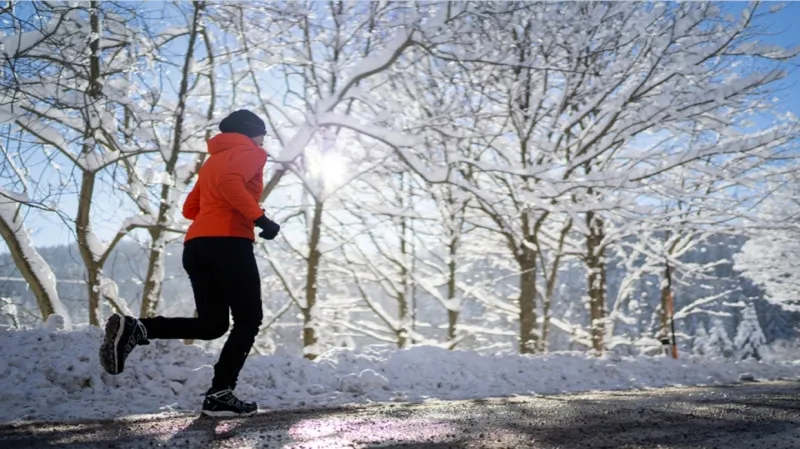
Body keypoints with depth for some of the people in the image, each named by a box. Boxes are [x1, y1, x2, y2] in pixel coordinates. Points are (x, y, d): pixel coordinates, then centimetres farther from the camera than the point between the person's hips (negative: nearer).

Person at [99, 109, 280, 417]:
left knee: (211, 324, 11)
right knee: (248, 320, 1)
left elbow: (190, 209, 27)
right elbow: (229, 181, -19)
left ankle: (133, 329, -5)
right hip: (228, 242, -8)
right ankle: (220, 394, -7)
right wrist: (259, 217, -19)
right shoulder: (250, 152, 4)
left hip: (196, 245, 8)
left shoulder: (213, 160, 30)